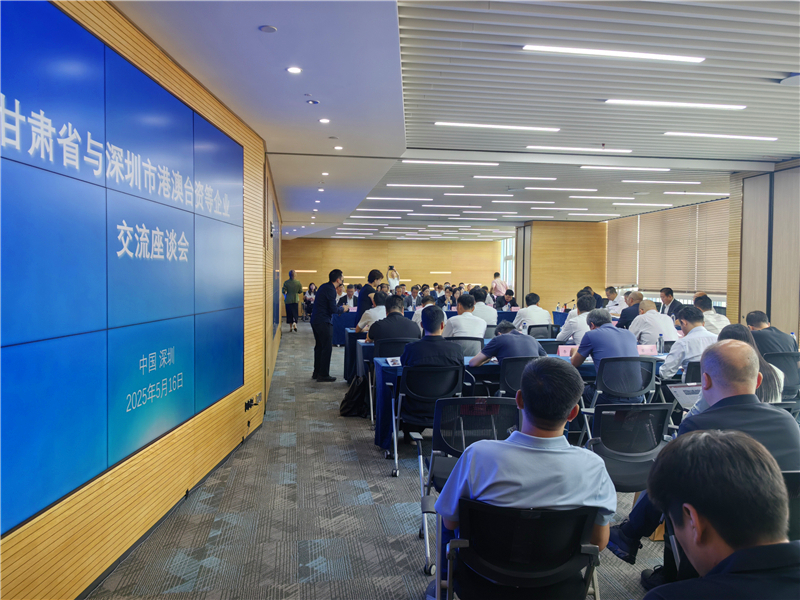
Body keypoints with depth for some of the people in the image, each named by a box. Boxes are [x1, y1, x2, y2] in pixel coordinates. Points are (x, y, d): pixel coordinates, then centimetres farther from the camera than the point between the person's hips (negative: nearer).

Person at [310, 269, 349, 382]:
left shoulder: (324, 286, 12)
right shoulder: (330, 290, -17)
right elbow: (333, 309, -19)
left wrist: (339, 308, 18)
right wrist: (342, 309, -1)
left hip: (315, 320, 10)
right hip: (324, 322, -10)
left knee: (319, 346, 17)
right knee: (327, 348, -2)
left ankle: (316, 373, 25)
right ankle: (323, 375, 2)